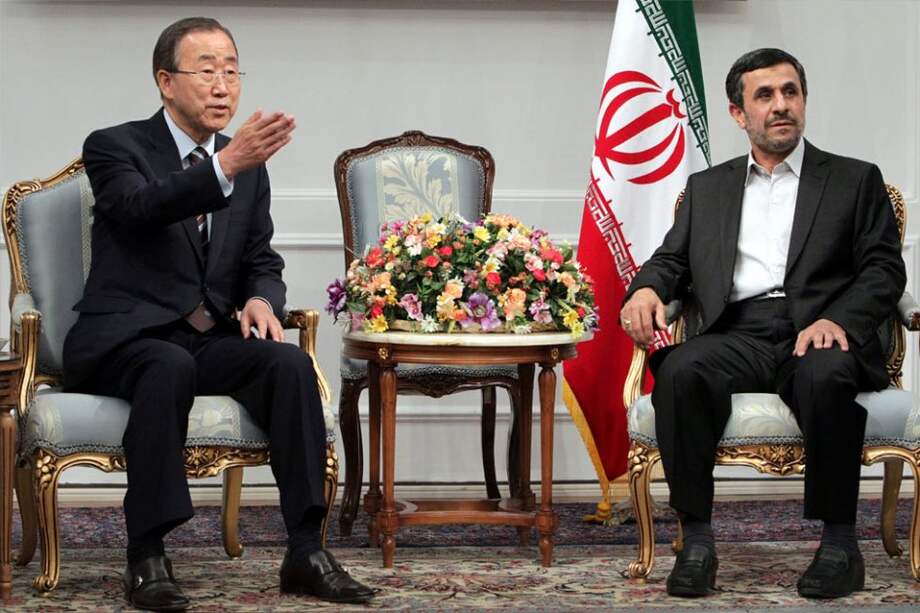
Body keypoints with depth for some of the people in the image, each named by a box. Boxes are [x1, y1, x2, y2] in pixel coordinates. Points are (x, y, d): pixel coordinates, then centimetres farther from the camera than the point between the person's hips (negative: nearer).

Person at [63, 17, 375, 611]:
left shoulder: (249, 167, 14)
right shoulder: (114, 146, -3)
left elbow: (262, 260, 17)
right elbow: (141, 206, -24)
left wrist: (261, 297, -8)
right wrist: (227, 166, -39)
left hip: (208, 340, 5)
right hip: (122, 340, -5)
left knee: (290, 364, -24)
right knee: (170, 367, -37)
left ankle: (306, 551, -24)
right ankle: (147, 556, -31)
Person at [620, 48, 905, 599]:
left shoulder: (856, 180, 16)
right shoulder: (707, 187, 26)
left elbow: (884, 269, 7)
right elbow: (673, 258, 20)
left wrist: (838, 320, -14)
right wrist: (647, 289, -6)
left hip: (816, 335, -2)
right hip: (739, 337, 2)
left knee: (826, 377, -38)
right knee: (681, 371, -32)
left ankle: (840, 543, -25)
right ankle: (697, 541, -27)